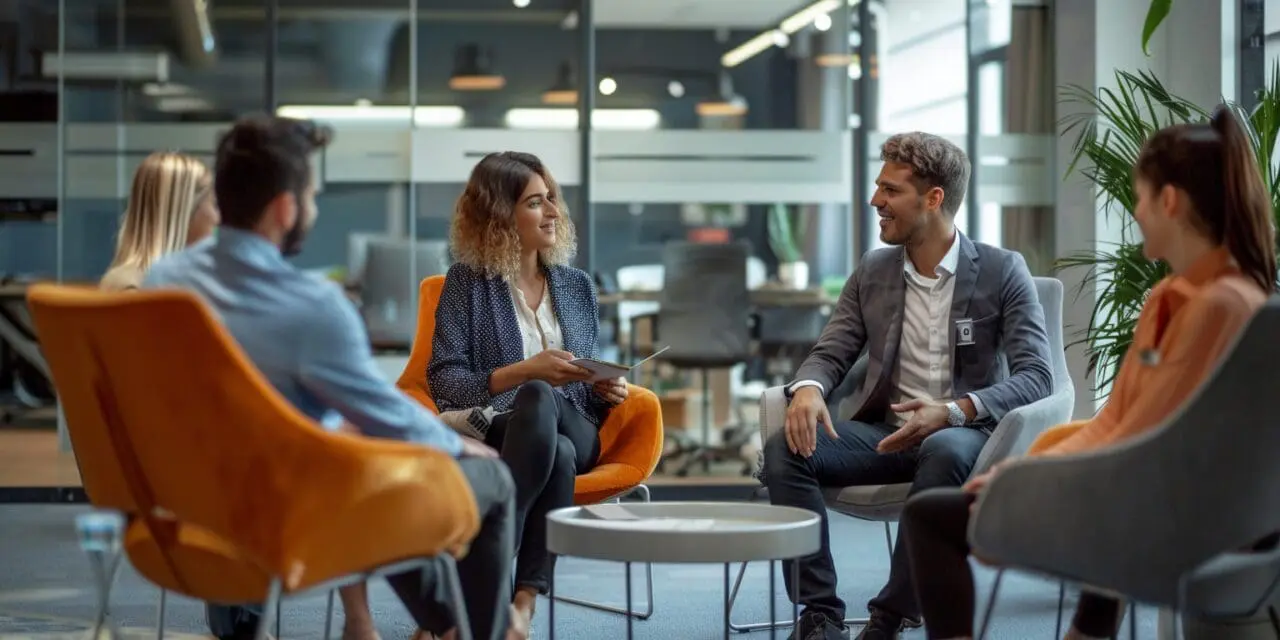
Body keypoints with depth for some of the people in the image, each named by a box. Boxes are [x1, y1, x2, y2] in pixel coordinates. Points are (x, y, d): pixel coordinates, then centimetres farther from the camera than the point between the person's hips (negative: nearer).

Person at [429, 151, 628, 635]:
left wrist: (606, 389, 0)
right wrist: (524, 371, -16)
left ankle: (523, 604, -43)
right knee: (541, 404, -39)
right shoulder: (467, 281, 6)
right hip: (489, 433, -3)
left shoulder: (576, 286, 19)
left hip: (574, 432, 3)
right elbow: (443, 382, -5)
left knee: (538, 399, -36)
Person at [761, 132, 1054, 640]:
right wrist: (808, 388, -17)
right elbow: (831, 353, 10)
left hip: (964, 434, -4)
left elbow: (1035, 376, -11)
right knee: (784, 448, -22)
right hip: (888, 432, 4)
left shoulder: (1003, 272, -4)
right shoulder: (872, 272, 10)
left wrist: (953, 411, -28)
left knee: (944, 451, -40)